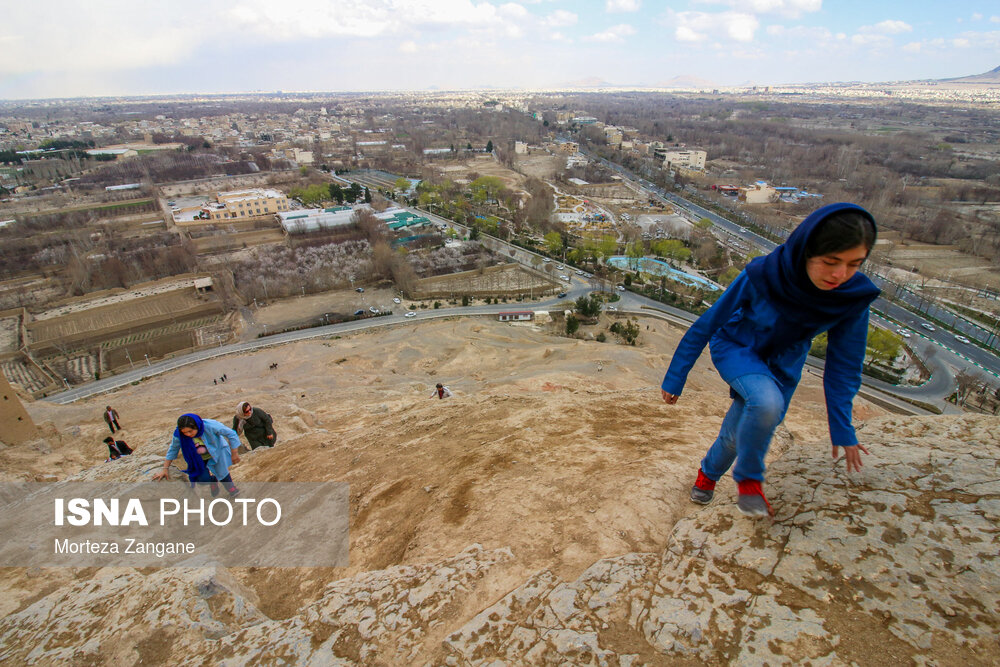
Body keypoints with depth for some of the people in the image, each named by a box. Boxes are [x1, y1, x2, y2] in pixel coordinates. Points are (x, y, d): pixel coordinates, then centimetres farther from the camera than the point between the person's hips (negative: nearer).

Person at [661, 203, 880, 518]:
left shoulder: (855, 296, -23)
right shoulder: (763, 275, -33)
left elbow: (843, 362, -9)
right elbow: (707, 325, -22)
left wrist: (843, 430, -6)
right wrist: (675, 379, -17)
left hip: (781, 363, 4)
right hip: (735, 347, -3)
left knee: (739, 434, 10)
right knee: (767, 402, -34)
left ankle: (708, 473, 44)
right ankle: (749, 479, -6)